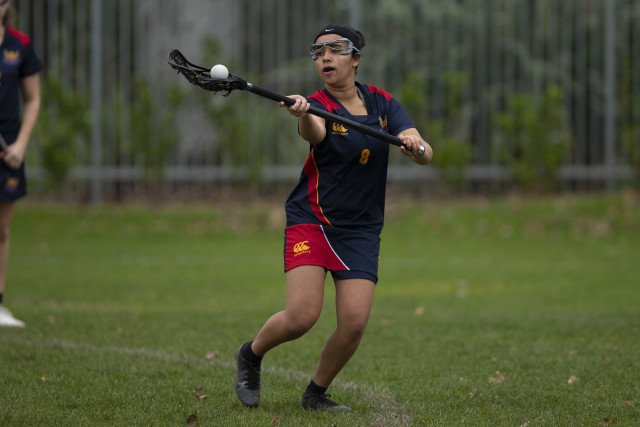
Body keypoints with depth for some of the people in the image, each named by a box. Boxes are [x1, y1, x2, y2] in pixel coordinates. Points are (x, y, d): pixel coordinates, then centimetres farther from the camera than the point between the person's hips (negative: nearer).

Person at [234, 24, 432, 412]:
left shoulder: (382, 103, 4)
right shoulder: (319, 105, -7)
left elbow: (425, 156, -4)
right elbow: (313, 132, -32)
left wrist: (415, 145, -29)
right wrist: (302, 114, -56)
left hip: (361, 230, 3)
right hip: (311, 220, -3)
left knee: (354, 322, -11)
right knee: (303, 315, -19)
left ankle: (317, 393, 15)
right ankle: (251, 354, 13)